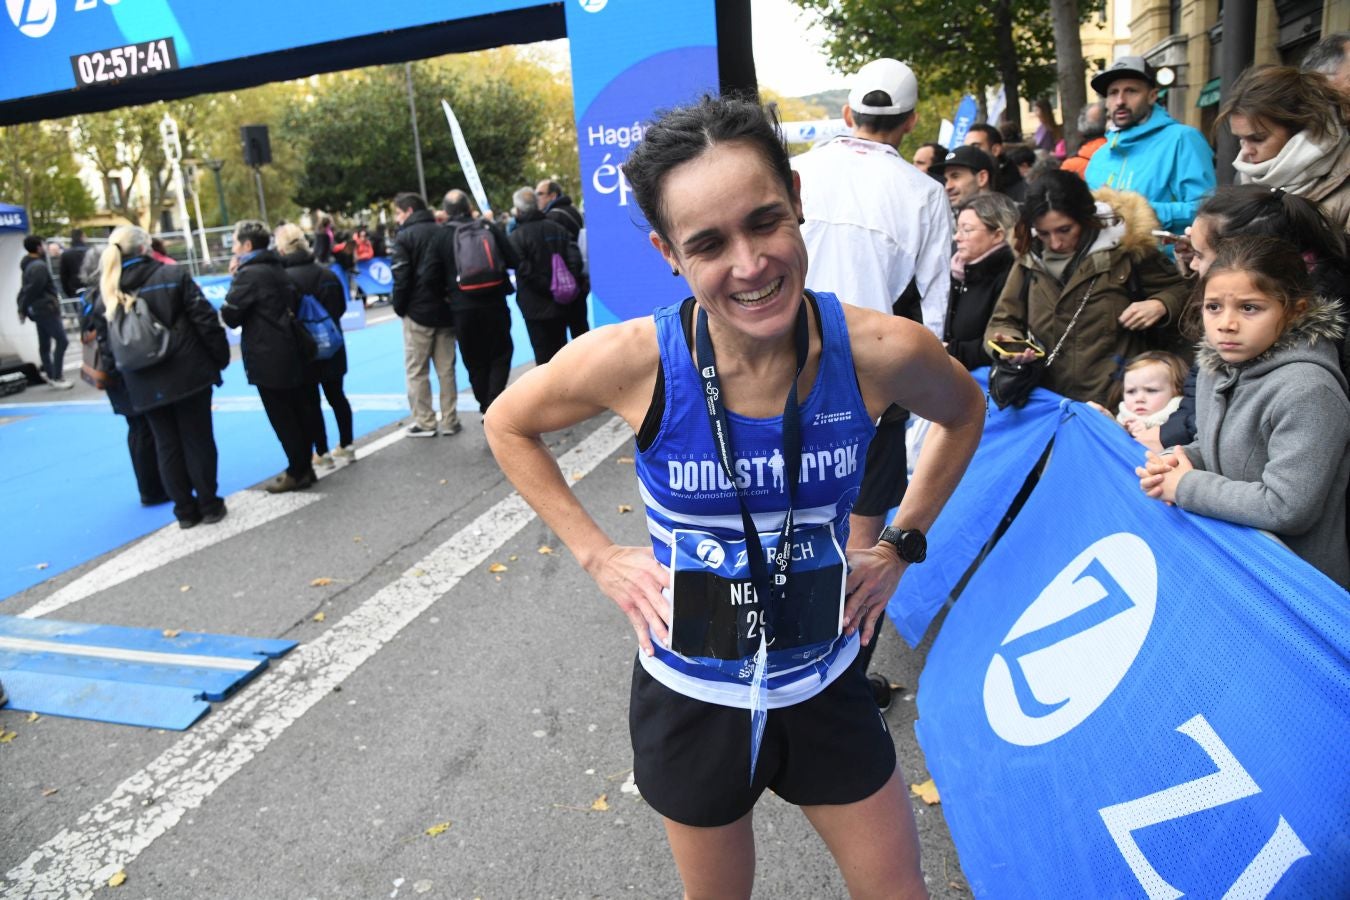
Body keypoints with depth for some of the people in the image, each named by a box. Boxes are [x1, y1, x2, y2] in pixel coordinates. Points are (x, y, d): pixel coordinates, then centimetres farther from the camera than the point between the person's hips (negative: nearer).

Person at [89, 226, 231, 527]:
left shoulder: (105, 294, 3)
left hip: (145, 385, 3)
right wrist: (220, 357, -1)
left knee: (166, 445, 13)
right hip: (189, 375, -3)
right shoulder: (174, 276, -7)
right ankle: (209, 505, 12)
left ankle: (185, 510, 19)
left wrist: (125, 380, 19)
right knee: (198, 439, 6)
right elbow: (205, 320, -10)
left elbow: (107, 344, 8)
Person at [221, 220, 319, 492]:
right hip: (290, 354, 9)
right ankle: (304, 467, 21)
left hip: (268, 359, -8)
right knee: (298, 413, 13)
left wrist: (234, 280, 0)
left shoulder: (249, 274, -14)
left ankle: (298, 472, 5)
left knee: (282, 419, -1)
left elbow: (230, 316, -11)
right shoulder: (277, 269, 11)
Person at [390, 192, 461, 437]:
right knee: (446, 369, 10)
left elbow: (401, 277, -13)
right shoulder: (443, 233, 7)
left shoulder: (405, 236, -7)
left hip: (418, 311, -5)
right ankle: (449, 421, 13)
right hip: (445, 309, 5)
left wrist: (399, 307, -1)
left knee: (417, 371, 6)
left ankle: (424, 422, 8)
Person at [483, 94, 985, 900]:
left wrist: (903, 545, -2)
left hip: (824, 685, 1)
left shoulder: (880, 351, -21)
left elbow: (964, 413, 4)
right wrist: (599, 557, -9)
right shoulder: (632, 362, -25)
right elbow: (509, 426, -4)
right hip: (692, 699, -1)